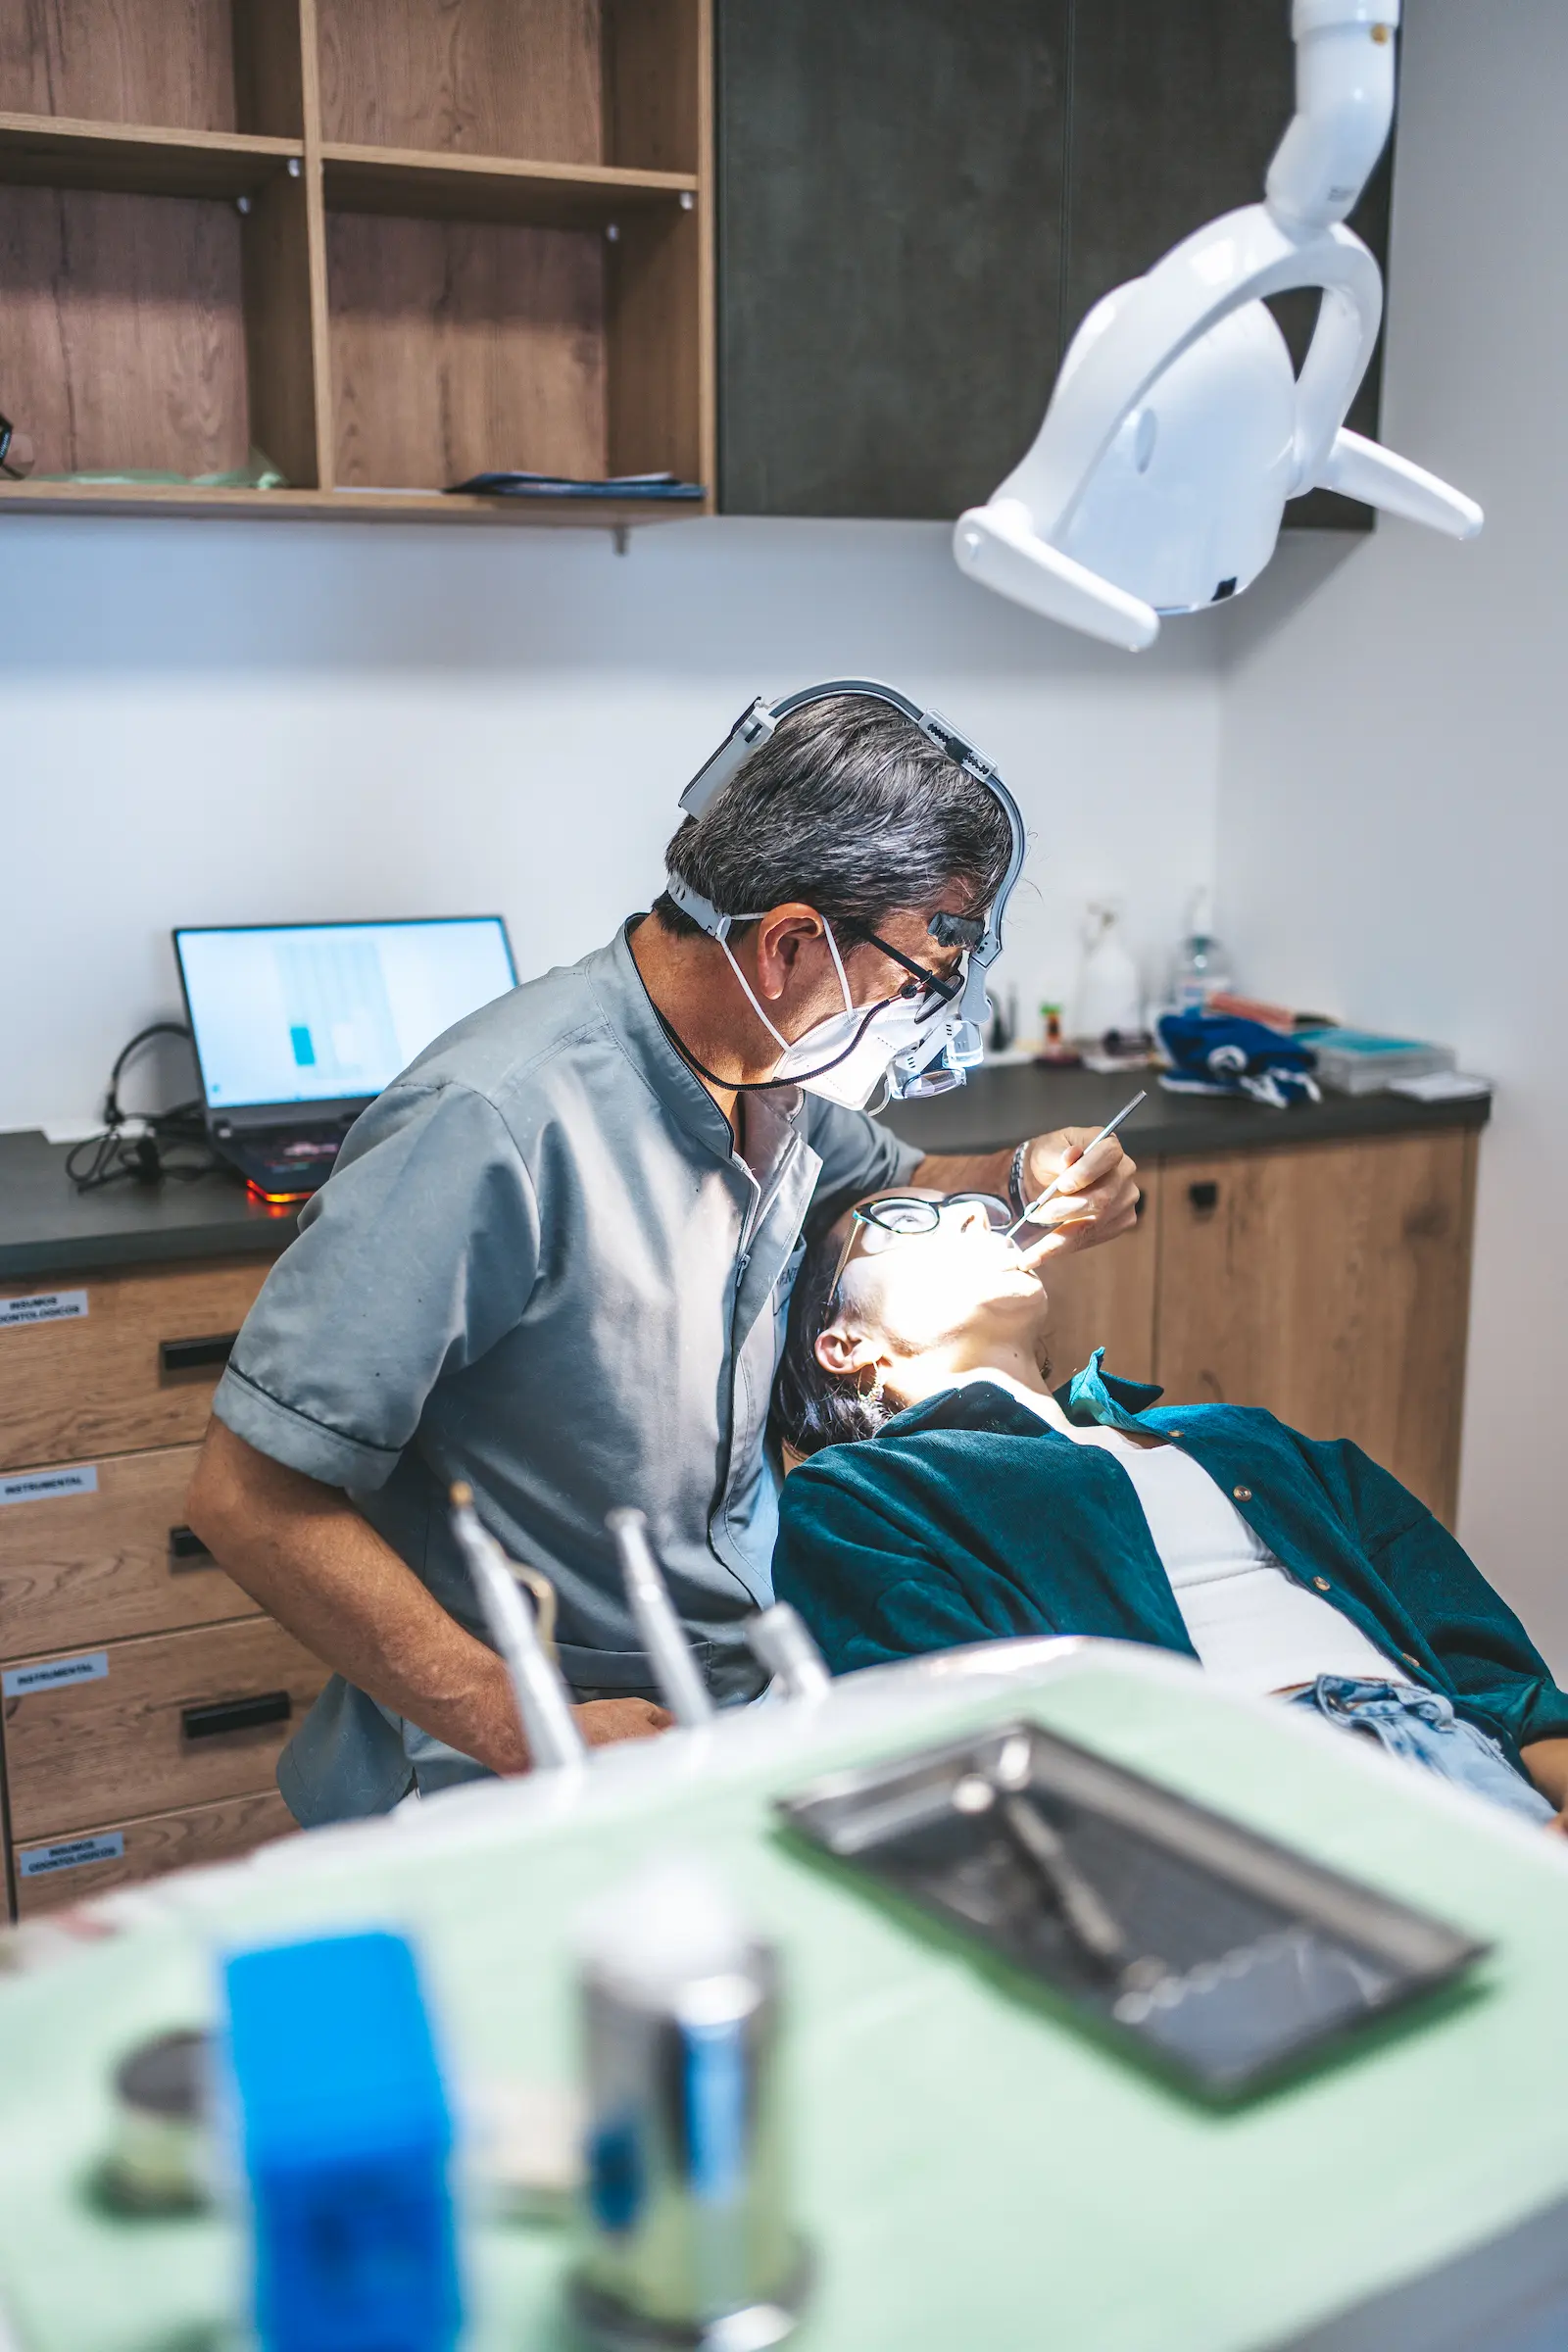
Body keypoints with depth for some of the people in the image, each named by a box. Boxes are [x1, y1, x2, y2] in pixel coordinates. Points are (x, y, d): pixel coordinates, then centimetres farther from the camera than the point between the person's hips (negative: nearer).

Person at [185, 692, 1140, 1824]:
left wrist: (1027, 1173, 3)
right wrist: (532, 1735, -25)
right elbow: (250, 1497, -23)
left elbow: (890, 1178, 26)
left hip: (750, 1682, 8)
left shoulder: (767, 1069, 2)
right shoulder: (499, 1117, -24)